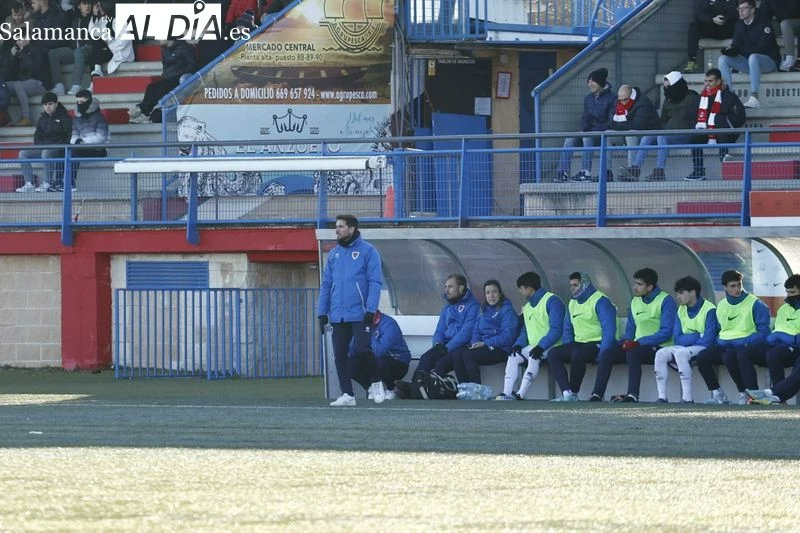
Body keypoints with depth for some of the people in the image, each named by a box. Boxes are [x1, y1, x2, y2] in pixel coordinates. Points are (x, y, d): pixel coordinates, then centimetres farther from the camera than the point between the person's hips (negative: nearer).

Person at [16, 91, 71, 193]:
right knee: (23, 153, -11)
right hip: (43, 148, 7)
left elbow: (69, 136, -9)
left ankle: (47, 183, -33)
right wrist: (40, 144, -2)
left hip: (60, 150, -7)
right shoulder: (42, 119, 17)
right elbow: (37, 137, 20)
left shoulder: (64, 117, -1)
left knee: (46, 153, -39)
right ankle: (29, 184, -19)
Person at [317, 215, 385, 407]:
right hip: (338, 316, 6)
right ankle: (347, 395, 7)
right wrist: (323, 312, 10)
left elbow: (375, 282, -8)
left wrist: (370, 310, -15)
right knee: (340, 355, 2)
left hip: (359, 314, -6)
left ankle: (376, 382, 9)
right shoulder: (334, 254, 13)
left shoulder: (367, 251, -3)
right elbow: (326, 285, 16)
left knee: (363, 350, -14)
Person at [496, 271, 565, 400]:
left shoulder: (552, 301, -9)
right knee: (513, 357, -12)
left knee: (533, 356, -33)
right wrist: (518, 344, -3)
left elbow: (556, 329, -18)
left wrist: (541, 346, -27)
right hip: (533, 346, 8)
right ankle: (507, 394, -24)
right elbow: (525, 332, 18)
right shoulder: (527, 306, 19)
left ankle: (520, 395, -41)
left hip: (550, 347, -8)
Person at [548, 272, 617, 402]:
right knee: (553, 353, -15)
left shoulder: (600, 301, -8)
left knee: (578, 354, -36)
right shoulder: (572, 304, 17)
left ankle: (574, 394, -23)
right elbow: (567, 330, 23)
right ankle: (567, 393, -28)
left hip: (597, 343, -8)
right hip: (579, 343, 8)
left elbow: (609, 331, -15)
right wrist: (567, 351, 6)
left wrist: (602, 355, -23)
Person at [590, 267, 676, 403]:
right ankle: (596, 395, -18)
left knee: (633, 353, -36)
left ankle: (632, 396, -40)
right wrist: (626, 341, -2)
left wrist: (639, 342, -20)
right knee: (606, 355, -12)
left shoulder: (665, 301, -8)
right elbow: (630, 328, 22)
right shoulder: (635, 302, 16)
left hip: (659, 347, -7)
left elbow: (666, 332, -16)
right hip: (638, 346, 7)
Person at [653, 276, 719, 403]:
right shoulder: (681, 311, 11)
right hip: (684, 348, 7)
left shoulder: (709, 310, -11)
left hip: (703, 349, -7)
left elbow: (707, 340, -17)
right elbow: (677, 339, 4)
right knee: (660, 354, -16)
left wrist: (687, 339, -8)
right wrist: (697, 336, -10)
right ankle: (662, 397, -20)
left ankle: (688, 398, -33)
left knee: (680, 353, -33)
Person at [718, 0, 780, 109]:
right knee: (723, 59, -11)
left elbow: (763, 47, -20)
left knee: (753, 57, -40)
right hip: (748, 62, 7)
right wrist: (730, 50, -18)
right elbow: (736, 45, 6)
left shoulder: (763, 23, -11)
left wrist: (743, 51, -25)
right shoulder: (740, 24, 9)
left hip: (769, 61, -7)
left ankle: (754, 98, -47)